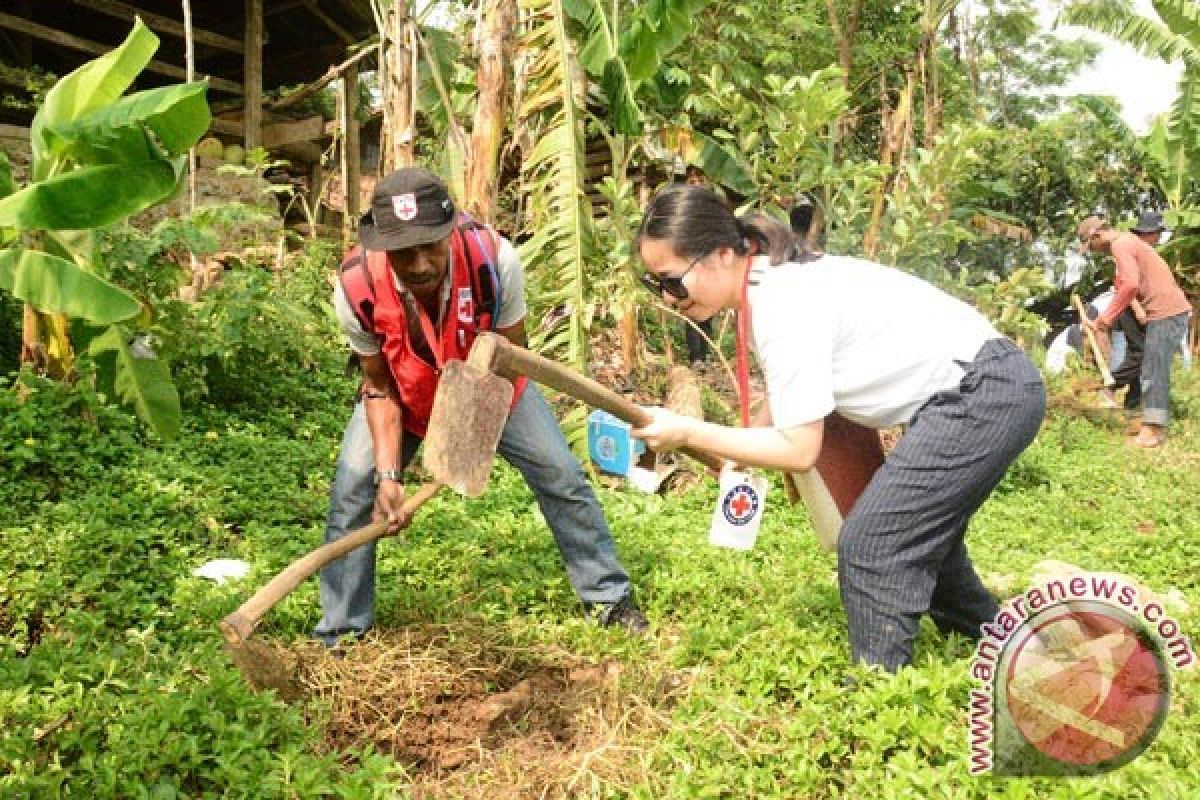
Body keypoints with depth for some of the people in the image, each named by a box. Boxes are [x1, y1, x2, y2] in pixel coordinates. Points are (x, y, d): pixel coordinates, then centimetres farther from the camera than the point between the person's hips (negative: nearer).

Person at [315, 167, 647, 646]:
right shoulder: (356, 287, -33)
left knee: (561, 475, -3)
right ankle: (340, 633, 12)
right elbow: (379, 386, -18)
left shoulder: (494, 258, -37)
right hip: (405, 393, 1)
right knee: (352, 494, -8)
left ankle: (607, 597, 20)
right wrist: (388, 473, -27)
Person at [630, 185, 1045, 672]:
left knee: (869, 548, -9)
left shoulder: (784, 307, -24)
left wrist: (687, 432, -18)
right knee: (920, 536, 23)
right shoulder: (774, 285, 3)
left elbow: (799, 450, -20)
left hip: (982, 394, -10)